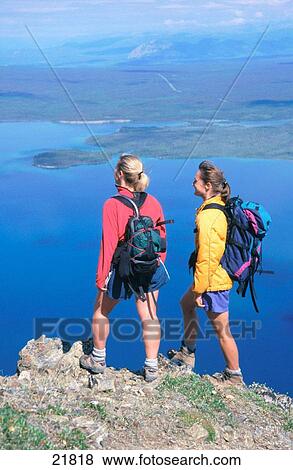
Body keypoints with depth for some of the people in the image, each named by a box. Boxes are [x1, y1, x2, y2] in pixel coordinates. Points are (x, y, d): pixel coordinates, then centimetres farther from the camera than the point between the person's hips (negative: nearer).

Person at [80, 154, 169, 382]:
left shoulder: (113, 205, -18)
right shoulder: (153, 202, -3)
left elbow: (108, 244, -17)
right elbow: (162, 237, 5)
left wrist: (101, 277, -9)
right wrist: (159, 264, 20)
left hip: (122, 270, -4)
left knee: (101, 312, 19)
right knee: (149, 316, 12)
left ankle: (98, 359, 33)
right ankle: (151, 367, 19)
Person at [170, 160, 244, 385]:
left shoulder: (207, 217, -26)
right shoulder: (220, 207, 2)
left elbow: (206, 259, -26)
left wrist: (198, 290, -17)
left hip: (214, 281, -10)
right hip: (221, 273, 10)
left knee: (222, 329, 4)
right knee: (186, 303, 26)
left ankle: (234, 375, 21)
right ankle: (187, 354, 39)